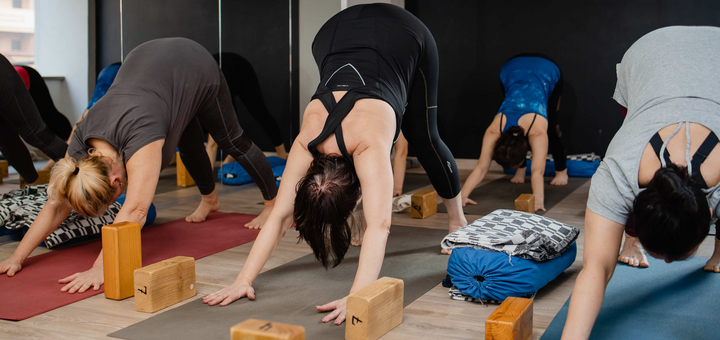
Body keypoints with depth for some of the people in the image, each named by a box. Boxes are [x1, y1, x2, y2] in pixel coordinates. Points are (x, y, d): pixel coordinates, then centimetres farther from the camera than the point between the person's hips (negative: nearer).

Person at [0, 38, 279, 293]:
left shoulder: (140, 136, -44)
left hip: (195, 65, -5)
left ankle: (274, 204, 33)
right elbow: (57, 205, -17)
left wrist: (100, 269, -55)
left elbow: (135, 210, -51)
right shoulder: (80, 144, -24)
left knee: (232, 140, 12)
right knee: (189, 144, 22)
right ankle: (210, 200, 49)